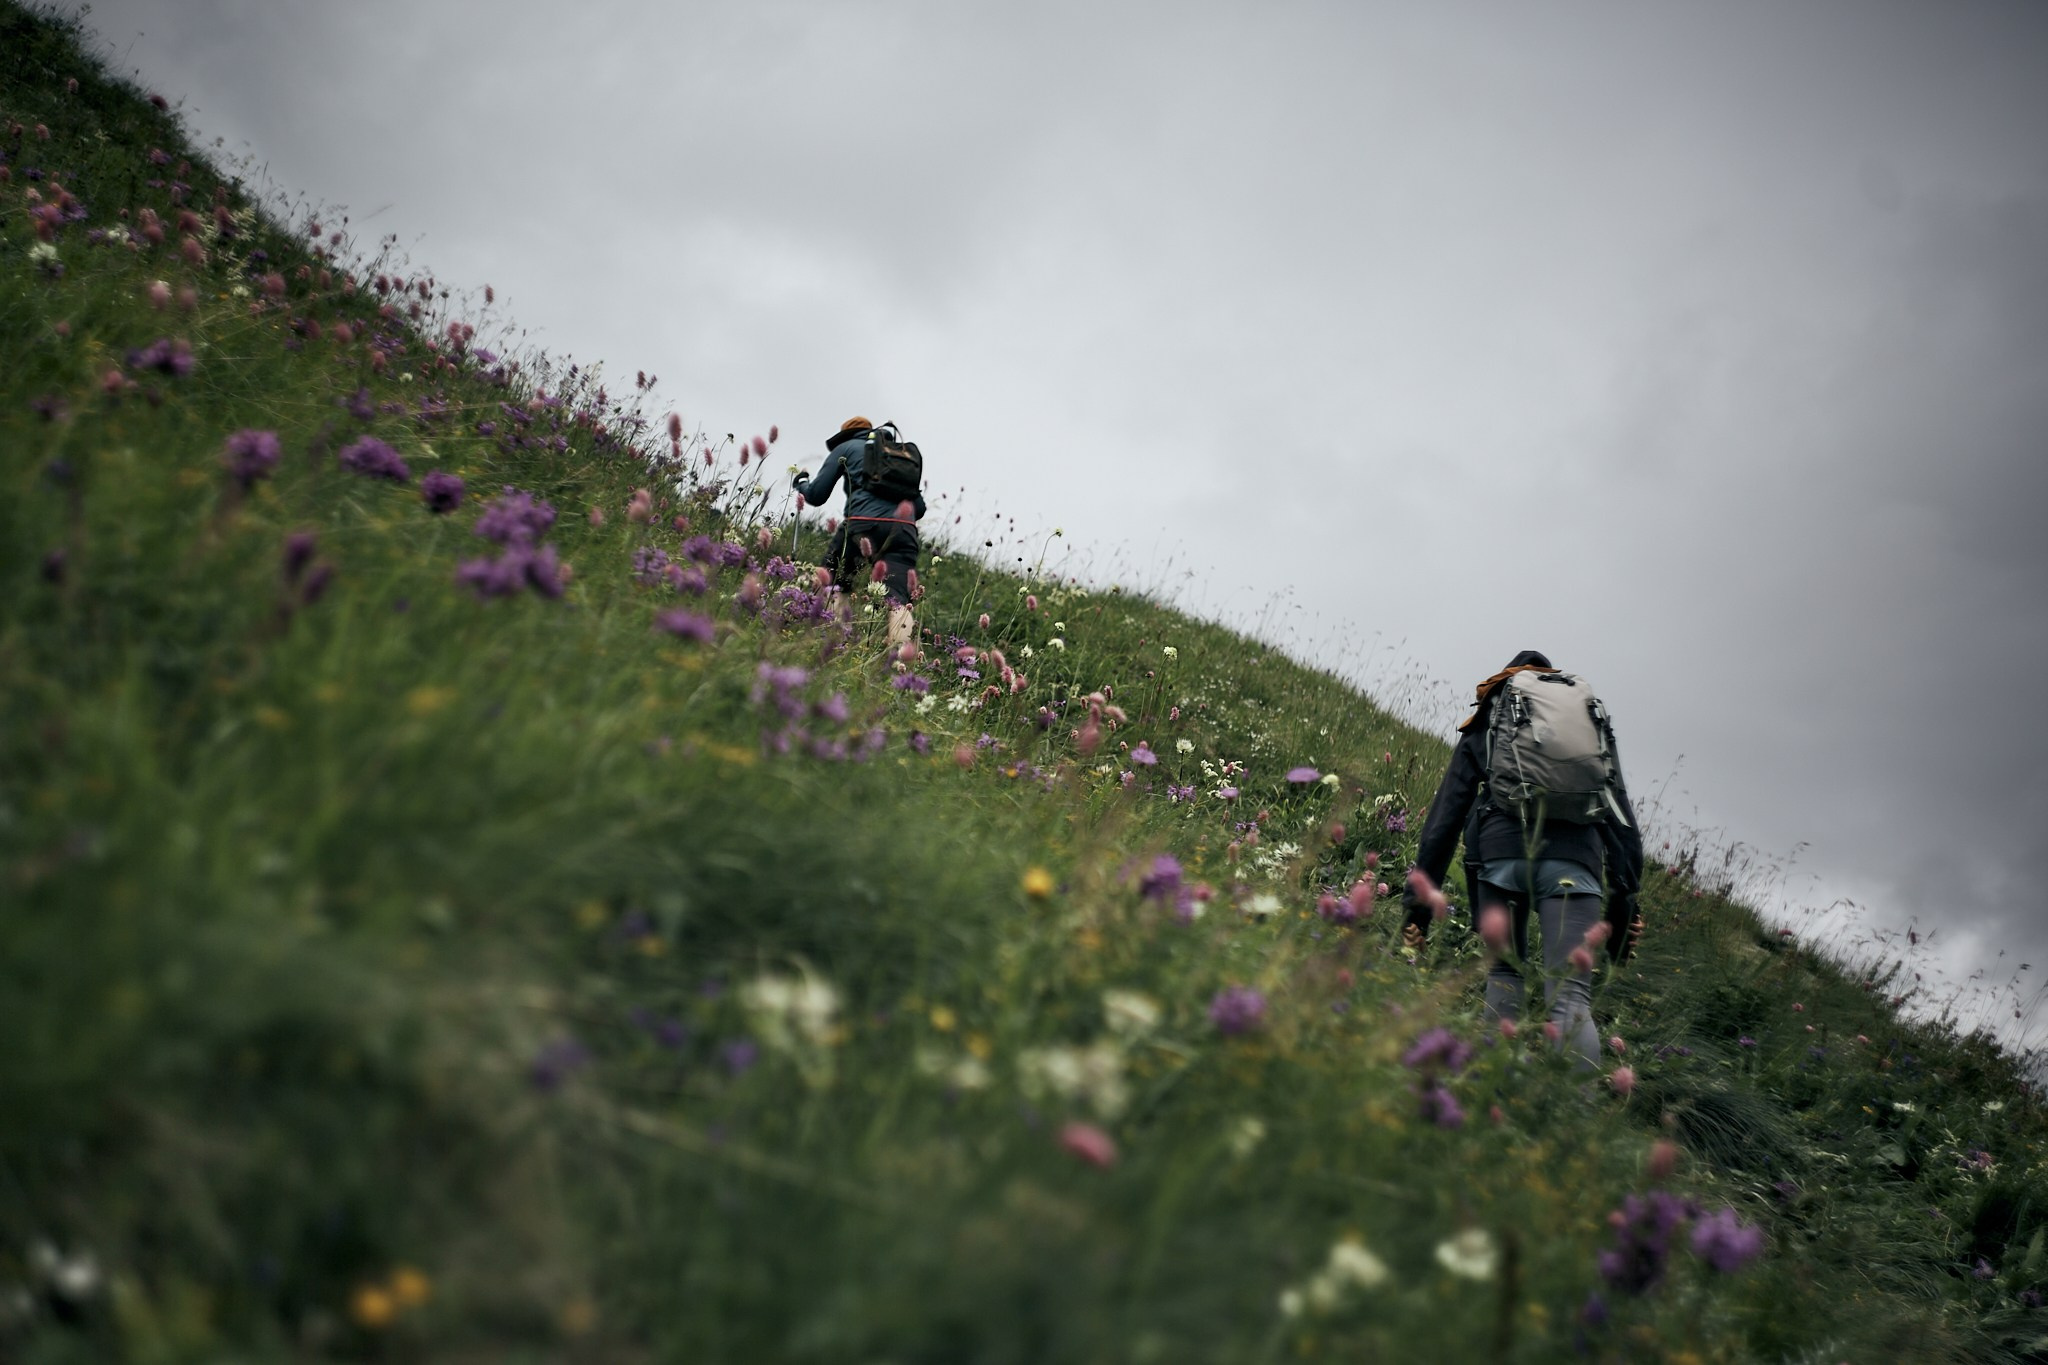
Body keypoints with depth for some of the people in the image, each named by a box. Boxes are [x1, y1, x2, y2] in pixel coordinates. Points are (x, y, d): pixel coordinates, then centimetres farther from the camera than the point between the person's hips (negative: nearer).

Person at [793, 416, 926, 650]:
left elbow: (816, 495, 17)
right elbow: (919, 507, 25)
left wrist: (801, 483, 38)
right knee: (896, 598, -12)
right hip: (904, 531, 3)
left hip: (864, 524, -3)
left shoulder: (846, 448, 20)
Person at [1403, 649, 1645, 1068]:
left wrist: (1419, 900, 16)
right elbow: (1621, 819, 21)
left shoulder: (1482, 730, 27)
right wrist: (1624, 900, 20)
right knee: (1571, 998, -8)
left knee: (1504, 974, 19)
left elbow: (1444, 817, 19)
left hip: (1500, 850, 0)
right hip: (1574, 859, 0)